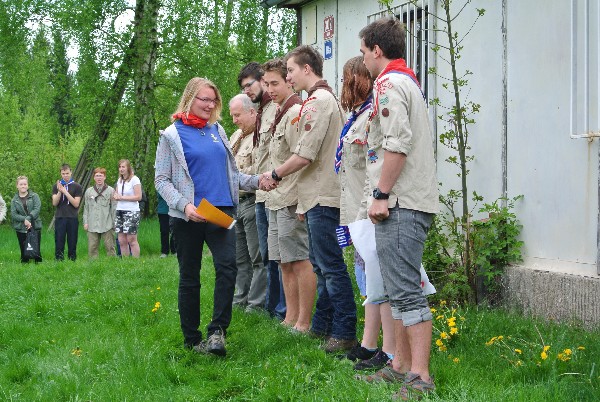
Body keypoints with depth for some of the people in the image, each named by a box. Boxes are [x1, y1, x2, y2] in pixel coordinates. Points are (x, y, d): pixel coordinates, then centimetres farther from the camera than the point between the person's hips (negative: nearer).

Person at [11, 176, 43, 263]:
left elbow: (37, 209, -8)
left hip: (35, 227, -1)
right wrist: (24, 220, -17)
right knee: (24, 250, 3)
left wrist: (28, 219, -19)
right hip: (21, 229, 1)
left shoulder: (34, 196, 5)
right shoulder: (14, 200, 9)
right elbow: (13, 214, -1)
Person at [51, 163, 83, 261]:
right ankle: (58, 260, 0)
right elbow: (54, 203, 1)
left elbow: (76, 204, -4)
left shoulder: (77, 187, 4)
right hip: (60, 217, 1)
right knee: (59, 242, -2)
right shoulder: (56, 186, 10)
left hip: (72, 218, -1)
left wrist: (65, 192, -13)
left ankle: (72, 260, 6)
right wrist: (59, 192, -15)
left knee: (72, 242, 1)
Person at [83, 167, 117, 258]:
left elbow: (114, 208, 2)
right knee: (92, 247, 2)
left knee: (110, 247, -1)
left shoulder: (111, 191, 3)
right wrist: (85, 222, 7)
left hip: (107, 225, -3)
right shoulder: (89, 191, 13)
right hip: (92, 226, 3)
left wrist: (114, 223, -3)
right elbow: (86, 208, 15)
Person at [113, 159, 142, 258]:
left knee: (132, 240, -8)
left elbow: (138, 197, -12)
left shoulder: (134, 179, -5)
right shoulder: (119, 180, 16)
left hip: (131, 212, -7)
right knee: (121, 241, 2)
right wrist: (115, 196, 2)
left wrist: (122, 197, -11)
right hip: (120, 211, 7)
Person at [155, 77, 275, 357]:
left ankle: (217, 331, -12)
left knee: (228, 266, -17)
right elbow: (161, 180, -3)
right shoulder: (172, 135, 0)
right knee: (189, 278, 6)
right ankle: (192, 339, 16)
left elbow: (231, 173, 20)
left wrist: (256, 181, 3)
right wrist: (184, 205, -18)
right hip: (189, 217, -3)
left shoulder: (217, 131, 14)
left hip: (222, 211, 3)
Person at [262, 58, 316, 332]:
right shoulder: (280, 114, 19)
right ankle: (291, 319, 20)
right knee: (286, 263, 13)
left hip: (291, 199, -11)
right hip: (277, 200, 11)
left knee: (300, 261, -6)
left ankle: (303, 323, -3)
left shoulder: (296, 112, -12)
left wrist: (274, 175, -16)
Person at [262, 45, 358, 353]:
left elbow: (305, 155, -19)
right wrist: (304, 201, 20)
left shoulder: (317, 101, -13)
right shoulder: (328, 98, 19)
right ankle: (322, 327, 24)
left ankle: (345, 332, -5)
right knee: (321, 266, 16)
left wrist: (276, 174, -2)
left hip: (323, 199, -11)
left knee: (331, 266, -8)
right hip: (319, 197, 11)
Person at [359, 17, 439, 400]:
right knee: (401, 288, 14)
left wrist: (381, 194, -17)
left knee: (405, 290, -11)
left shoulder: (389, 82, -9)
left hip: (400, 205, -11)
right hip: (410, 202, 11)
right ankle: (402, 366, 20)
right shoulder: (409, 82, 23)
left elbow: (398, 142, -20)